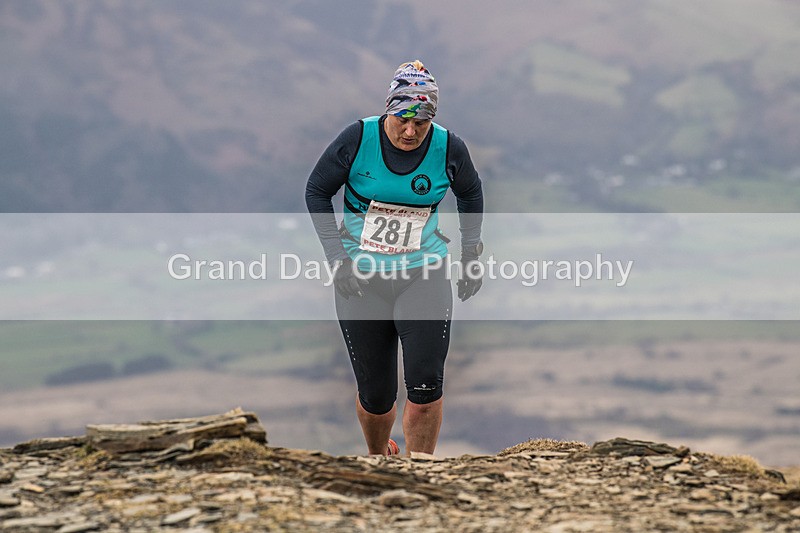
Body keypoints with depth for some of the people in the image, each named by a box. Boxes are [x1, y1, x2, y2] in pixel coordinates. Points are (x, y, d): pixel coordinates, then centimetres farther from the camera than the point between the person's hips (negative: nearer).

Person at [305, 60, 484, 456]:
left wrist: (471, 253, 14)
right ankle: (378, 457, 37)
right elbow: (317, 190, 0)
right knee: (375, 395, 4)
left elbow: (470, 193, 15)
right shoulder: (358, 138, -11)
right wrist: (336, 256, -7)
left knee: (426, 386, -16)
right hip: (360, 278, 0)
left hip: (423, 276, 0)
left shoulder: (448, 149, -6)